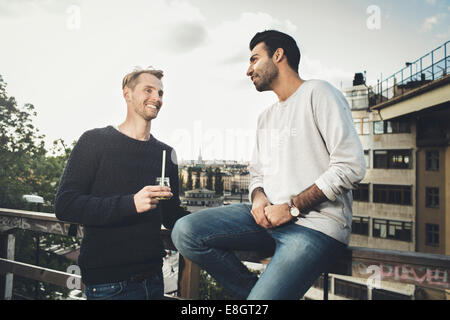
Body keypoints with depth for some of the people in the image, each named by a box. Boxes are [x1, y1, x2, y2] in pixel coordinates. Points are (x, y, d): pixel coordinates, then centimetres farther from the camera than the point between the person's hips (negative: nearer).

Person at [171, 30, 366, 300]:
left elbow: (351, 166, -12)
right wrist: (259, 199, -2)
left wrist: (291, 207, -14)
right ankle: (257, 290, 2)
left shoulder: (318, 93, -3)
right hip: (269, 216, 7)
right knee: (185, 232, -10)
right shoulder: (266, 117, 21)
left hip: (316, 224, -7)